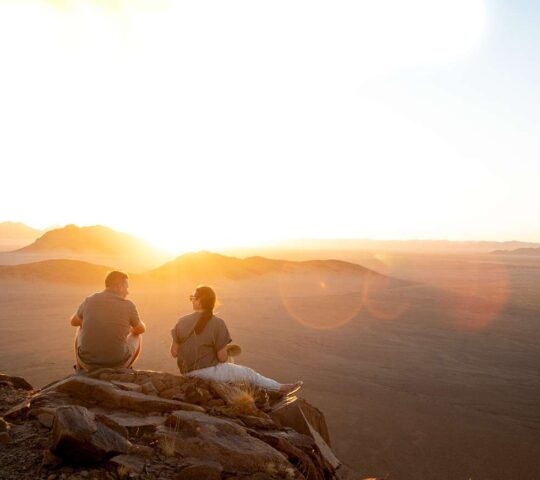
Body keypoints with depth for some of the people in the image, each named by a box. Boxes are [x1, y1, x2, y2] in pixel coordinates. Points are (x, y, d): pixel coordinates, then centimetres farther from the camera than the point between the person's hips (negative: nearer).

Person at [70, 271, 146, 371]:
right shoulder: (128, 305, -10)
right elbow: (141, 329, 9)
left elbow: (74, 322, 16)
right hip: (117, 363, -2)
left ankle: (81, 371, 41)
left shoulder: (89, 300, -4)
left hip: (88, 362, 2)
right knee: (137, 338, 27)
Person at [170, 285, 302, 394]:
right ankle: (280, 388, 26)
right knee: (249, 373, 13)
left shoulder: (182, 322, -6)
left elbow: (174, 352, -2)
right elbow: (223, 357, -15)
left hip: (188, 373, 6)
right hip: (209, 372, -6)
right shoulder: (217, 324, -17)